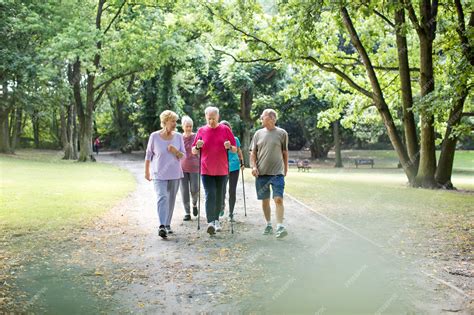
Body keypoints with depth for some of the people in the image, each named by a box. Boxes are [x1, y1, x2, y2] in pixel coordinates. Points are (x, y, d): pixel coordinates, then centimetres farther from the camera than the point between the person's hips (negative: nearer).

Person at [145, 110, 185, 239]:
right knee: (162, 198, -17)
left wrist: (176, 152, -17)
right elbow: (148, 154, 4)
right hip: (159, 174, -3)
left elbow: (183, 155, 4)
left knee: (171, 200, 8)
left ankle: (167, 225, 21)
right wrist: (146, 171, 8)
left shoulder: (178, 136, 1)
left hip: (175, 174, 3)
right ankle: (162, 226, -25)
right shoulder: (154, 136, -5)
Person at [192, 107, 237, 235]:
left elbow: (235, 149, 5)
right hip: (206, 170, -1)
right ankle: (210, 222, -18)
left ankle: (216, 220, 27)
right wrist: (197, 146, -13)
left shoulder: (225, 129, 2)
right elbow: (193, 151, 9)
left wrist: (230, 147, -17)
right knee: (210, 196, -12)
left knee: (219, 196, 11)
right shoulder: (201, 131, 5)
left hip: (222, 170, 1)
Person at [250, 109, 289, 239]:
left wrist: (285, 169, 9)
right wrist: (253, 166, -5)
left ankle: (280, 226, -10)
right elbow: (253, 153, 10)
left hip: (277, 173, -3)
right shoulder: (258, 134, 8)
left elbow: (285, 153, 8)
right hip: (261, 173, 3)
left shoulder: (282, 133, 2)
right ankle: (268, 225, 22)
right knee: (265, 200, 9)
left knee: (278, 199, -11)